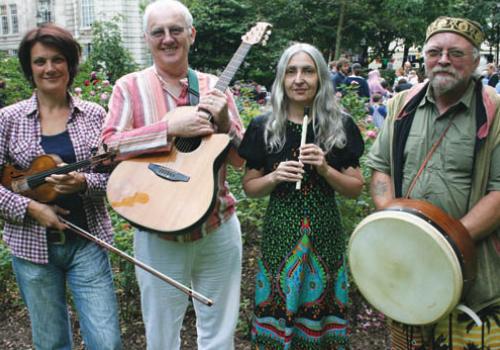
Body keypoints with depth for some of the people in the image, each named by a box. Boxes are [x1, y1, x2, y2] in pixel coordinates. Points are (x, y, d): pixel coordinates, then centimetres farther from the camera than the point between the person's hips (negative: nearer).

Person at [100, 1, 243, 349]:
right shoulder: (130, 87, -2)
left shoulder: (214, 86, 3)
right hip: (159, 234, -1)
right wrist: (171, 128, -23)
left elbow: (241, 158, 3)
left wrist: (224, 122, -16)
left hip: (218, 229, 2)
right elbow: (108, 146, -15)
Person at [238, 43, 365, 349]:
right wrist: (274, 177, -13)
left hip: (324, 233, 0)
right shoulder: (264, 127, 0)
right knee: (279, 306, 6)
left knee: (321, 305, 10)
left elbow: (356, 188, 2)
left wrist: (325, 169, -14)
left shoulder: (341, 125, 0)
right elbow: (249, 187, 6)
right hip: (280, 232, 0)